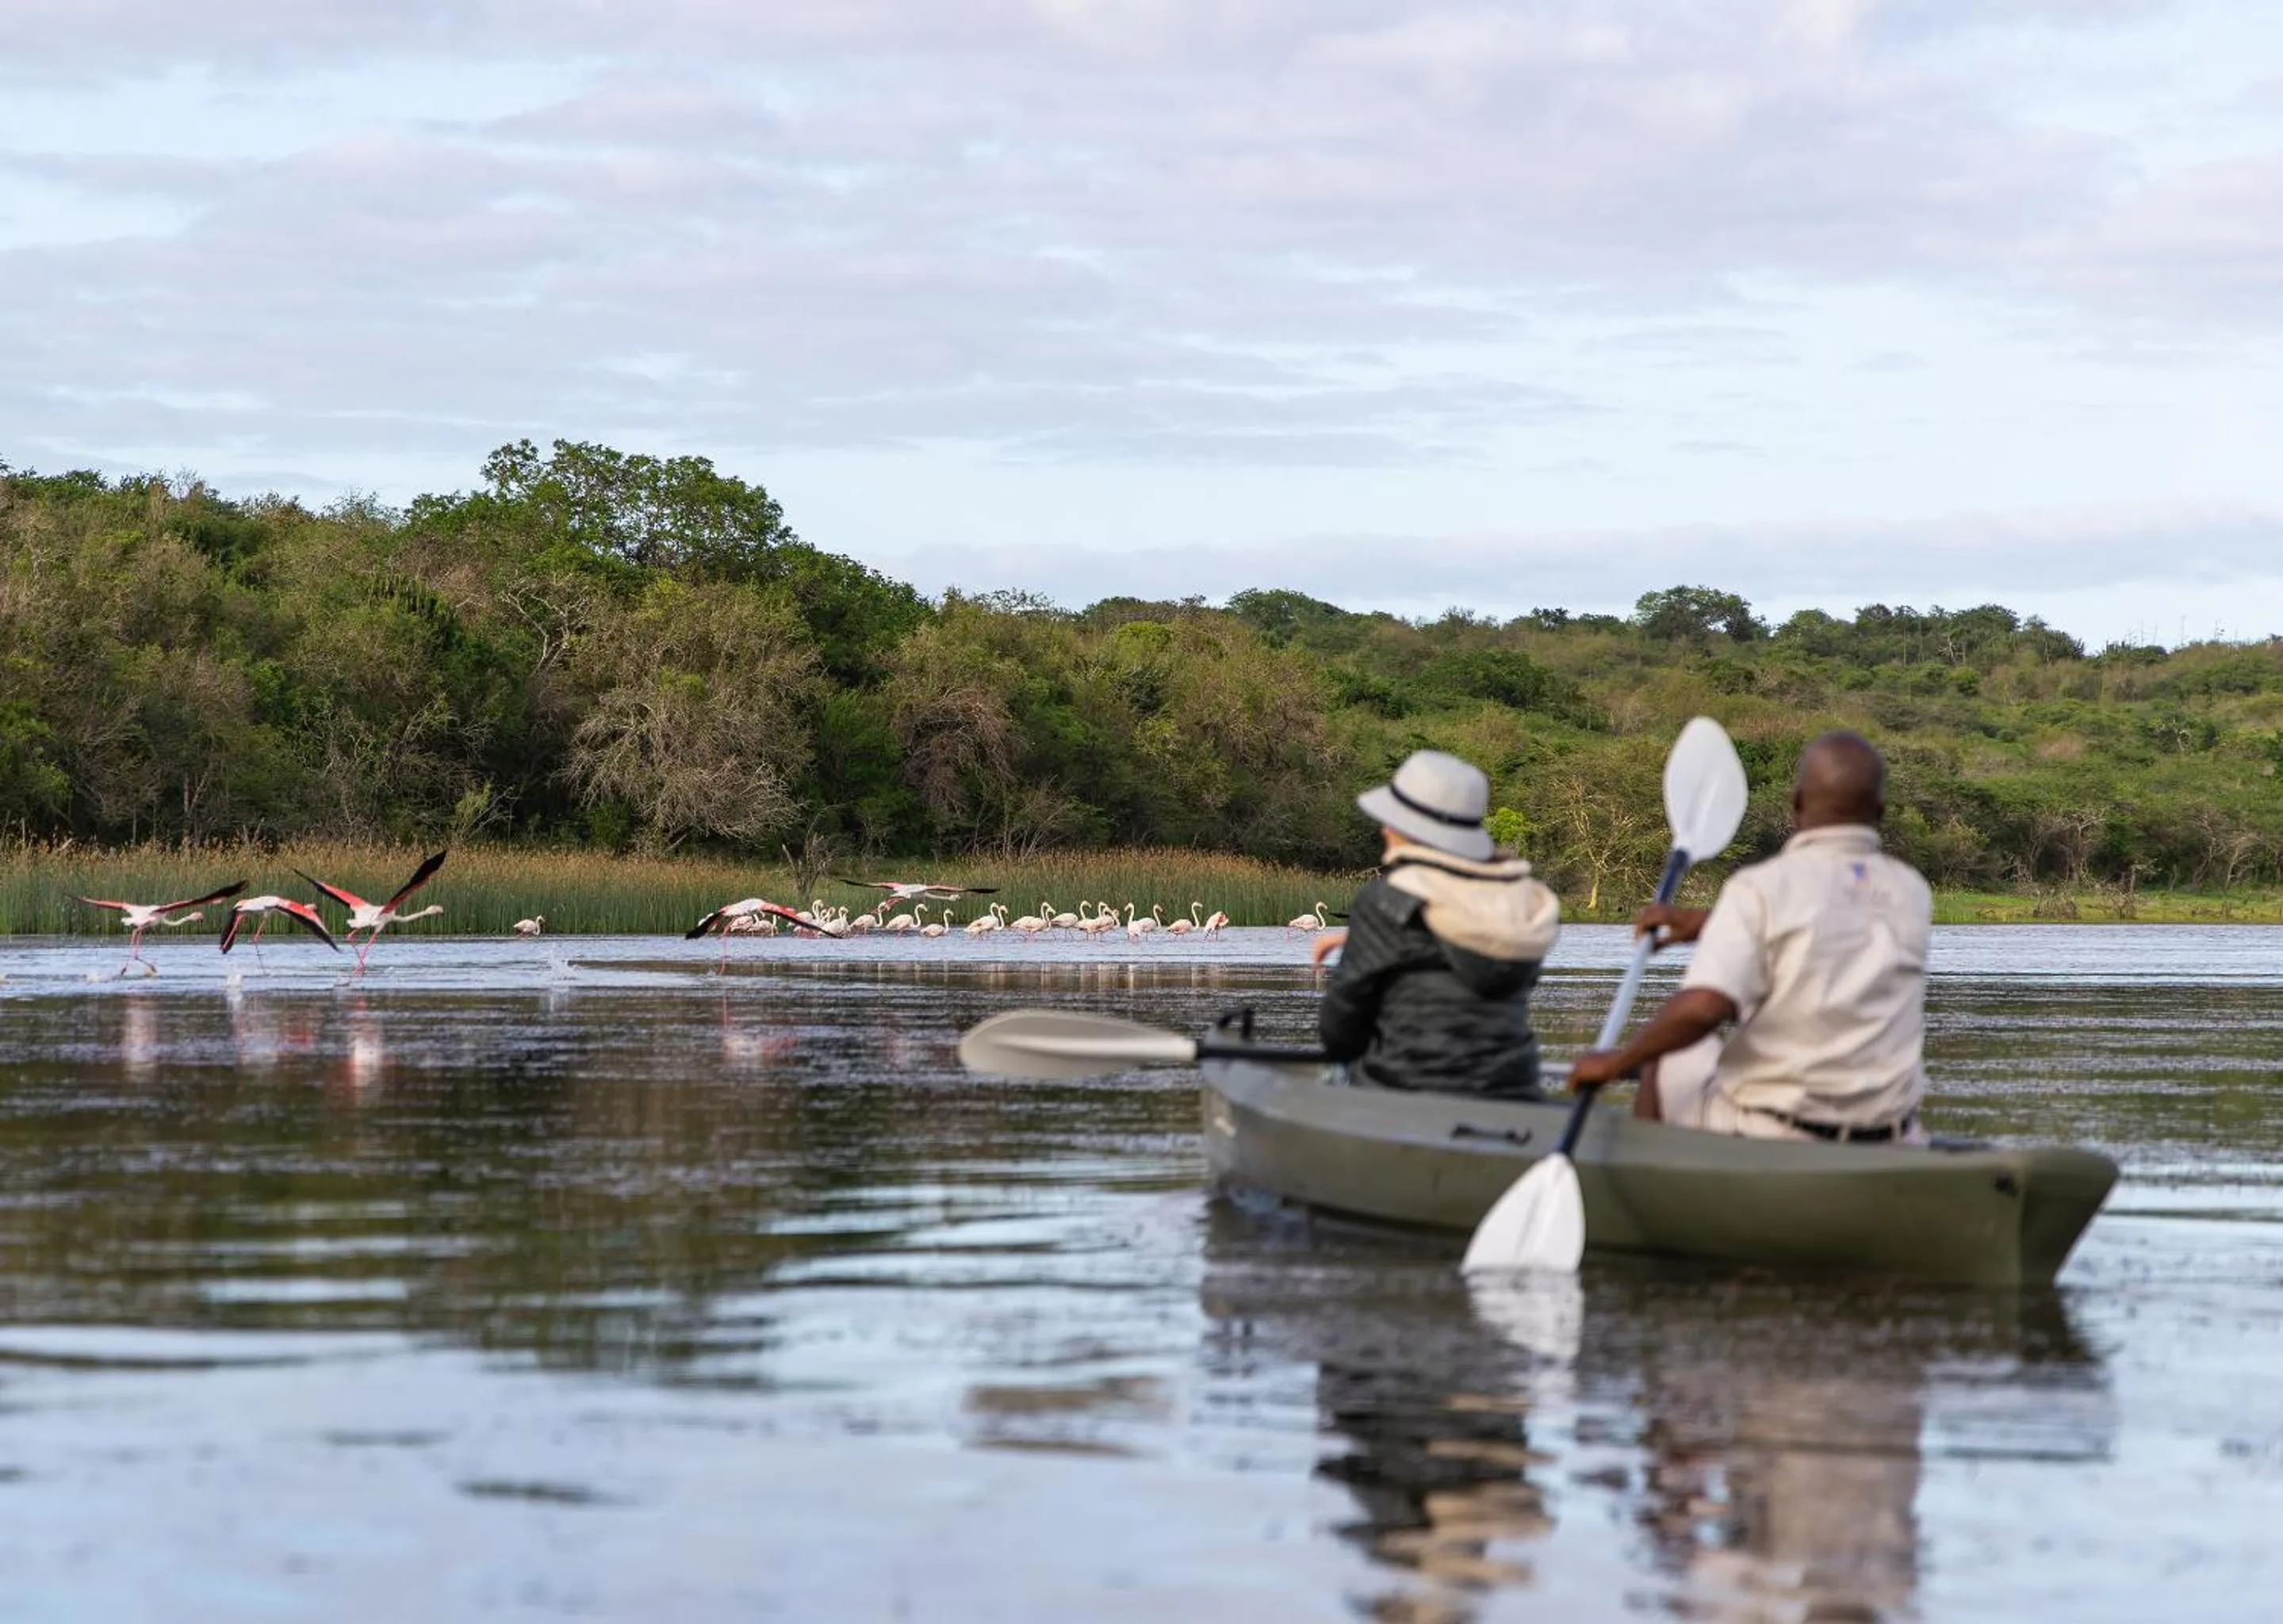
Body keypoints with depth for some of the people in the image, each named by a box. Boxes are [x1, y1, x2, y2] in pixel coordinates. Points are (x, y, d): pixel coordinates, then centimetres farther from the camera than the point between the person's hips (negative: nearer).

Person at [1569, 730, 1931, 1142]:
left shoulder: (1760, 888, -14)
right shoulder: (1913, 894, 4)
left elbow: (1702, 1008, -25)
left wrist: (1618, 1062, -10)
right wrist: (1708, 923, 24)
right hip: (1888, 1148, 4)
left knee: (1663, 1067, 26)